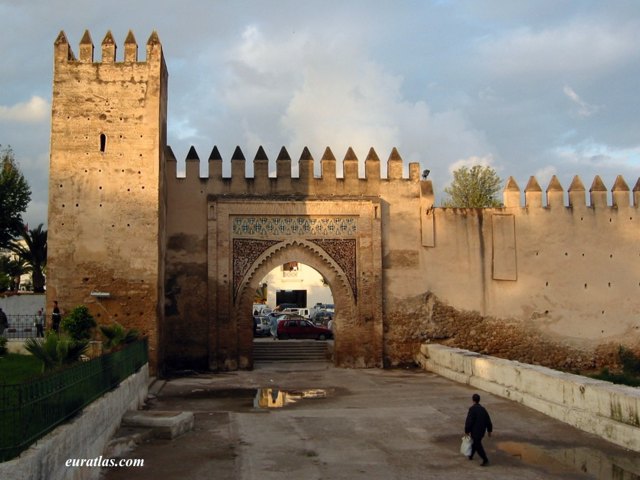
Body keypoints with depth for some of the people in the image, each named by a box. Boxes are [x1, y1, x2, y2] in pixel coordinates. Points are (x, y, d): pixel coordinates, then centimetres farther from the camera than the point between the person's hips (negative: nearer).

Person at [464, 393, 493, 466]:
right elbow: (488, 420, 8)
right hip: (482, 430, 8)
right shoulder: (483, 409, 3)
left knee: (478, 446, 0)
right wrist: (489, 430, 18)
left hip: (475, 431, -8)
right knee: (475, 442, 23)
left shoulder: (472, 409, -18)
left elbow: (469, 421, -20)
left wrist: (466, 431, -10)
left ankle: (485, 460, -1)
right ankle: (471, 456, 36)